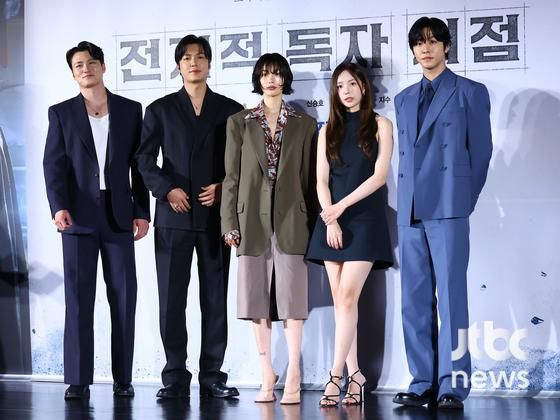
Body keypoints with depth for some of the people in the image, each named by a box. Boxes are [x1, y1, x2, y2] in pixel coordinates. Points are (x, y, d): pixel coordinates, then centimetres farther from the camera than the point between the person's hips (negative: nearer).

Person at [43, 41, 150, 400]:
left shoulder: (130, 110, 9)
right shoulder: (61, 113, 7)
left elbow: (139, 165, 8)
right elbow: (54, 164, -1)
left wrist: (142, 212, 1)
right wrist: (59, 206, -16)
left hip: (119, 216, 1)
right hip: (79, 216, -1)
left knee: (124, 297, 0)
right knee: (79, 298, -1)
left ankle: (123, 378, 7)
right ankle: (79, 380, 1)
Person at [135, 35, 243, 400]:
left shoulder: (230, 110, 9)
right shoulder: (160, 109, 9)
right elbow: (145, 159, 4)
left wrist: (223, 188, -8)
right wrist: (167, 190, -11)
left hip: (216, 215, 0)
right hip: (174, 216, 0)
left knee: (216, 298, 3)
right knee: (171, 298, -1)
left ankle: (212, 376, 9)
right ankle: (176, 378, 5)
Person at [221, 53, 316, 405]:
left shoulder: (304, 124, 8)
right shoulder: (239, 123, 9)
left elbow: (310, 177, 6)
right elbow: (232, 176, 6)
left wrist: (312, 223, 0)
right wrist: (230, 222, -1)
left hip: (290, 220, -1)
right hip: (253, 220, 1)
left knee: (291, 296, -4)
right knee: (257, 298, 2)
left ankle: (293, 378, -2)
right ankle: (267, 376, 9)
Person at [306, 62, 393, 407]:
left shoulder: (380, 125, 4)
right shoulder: (329, 130, 14)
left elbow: (379, 175, -6)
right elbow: (321, 181, 7)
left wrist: (342, 205, -12)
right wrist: (331, 220, -7)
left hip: (366, 220, -4)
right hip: (332, 222, 4)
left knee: (347, 297, -14)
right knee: (340, 300, 1)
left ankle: (336, 376, -16)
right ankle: (355, 374, 5)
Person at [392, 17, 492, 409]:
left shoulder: (470, 93, 4)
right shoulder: (404, 99, 18)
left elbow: (480, 151, 4)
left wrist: (464, 200, 4)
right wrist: (411, 198, 9)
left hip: (448, 208, -5)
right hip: (411, 211, 5)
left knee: (451, 296, -7)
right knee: (415, 300, 4)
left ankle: (452, 385, -4)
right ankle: (423, 383, 9)